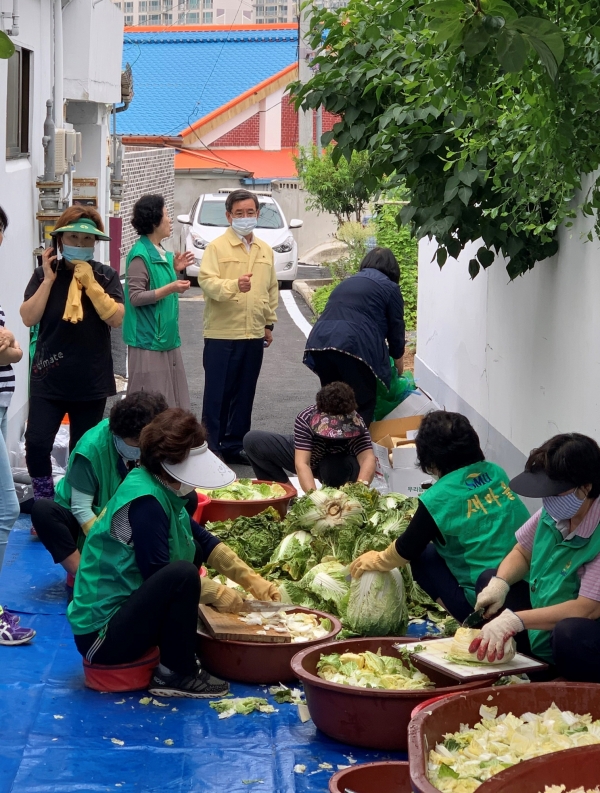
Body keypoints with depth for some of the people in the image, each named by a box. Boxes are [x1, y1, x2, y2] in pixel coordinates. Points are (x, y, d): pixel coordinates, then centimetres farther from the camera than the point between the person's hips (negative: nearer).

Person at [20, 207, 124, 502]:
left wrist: (90, 283, -18)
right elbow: (29, 318, -8)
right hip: (49, 378, 0)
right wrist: (48, 279, -13)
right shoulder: (44, 273, 1)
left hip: (91, 380, 0)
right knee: (36, 443, -12)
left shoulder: (106, 276, 0)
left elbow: (116, 318, -12)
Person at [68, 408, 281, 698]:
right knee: (182, 574, -29)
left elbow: (202, 540, 17)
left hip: (123, 609, 10)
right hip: (101, 634, -10)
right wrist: (217, 593, -11)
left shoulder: (163, 490, 7)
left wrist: (252, 580, 12)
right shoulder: (144, 501, -22)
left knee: (192, 550, 16)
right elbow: (157, 572, -22)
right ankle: (176, 675, -12)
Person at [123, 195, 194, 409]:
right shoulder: (140, 255, -15)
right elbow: (136, 297, -18)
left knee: (171, 397, 10)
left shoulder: (161, 252, 11)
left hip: (167, 336, 9)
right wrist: (170, 288, -24)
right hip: (148, 338, -9)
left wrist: (174, 270, 9)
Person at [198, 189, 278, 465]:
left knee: (244, 394, 10)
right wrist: (234, 285, -32)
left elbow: (272, 289, 20)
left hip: (254, 335, 5)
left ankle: (235, 444, 19)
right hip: (221, 334, -5)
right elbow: (207, 281, -16)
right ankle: (211, 447, 6)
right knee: (217, 394, -1)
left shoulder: (265, 251, 13)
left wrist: (269, 323, 17)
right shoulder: (217, 247, -5)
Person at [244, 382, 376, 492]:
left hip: (338, 465, -2)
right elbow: (301, 463, -39)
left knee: (337, 468, -41)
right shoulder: (305, 419, -32)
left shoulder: (355, 423, -31)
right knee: (253, 440, -16)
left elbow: (368, 459, -44)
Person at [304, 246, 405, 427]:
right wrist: (398, 361, 29)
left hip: (320, 341, 6)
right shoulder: (389, 288, 12)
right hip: (355, 346, -6)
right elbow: (395, 328, 13)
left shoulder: (347, 283, 31)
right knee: (363, 405, 5)